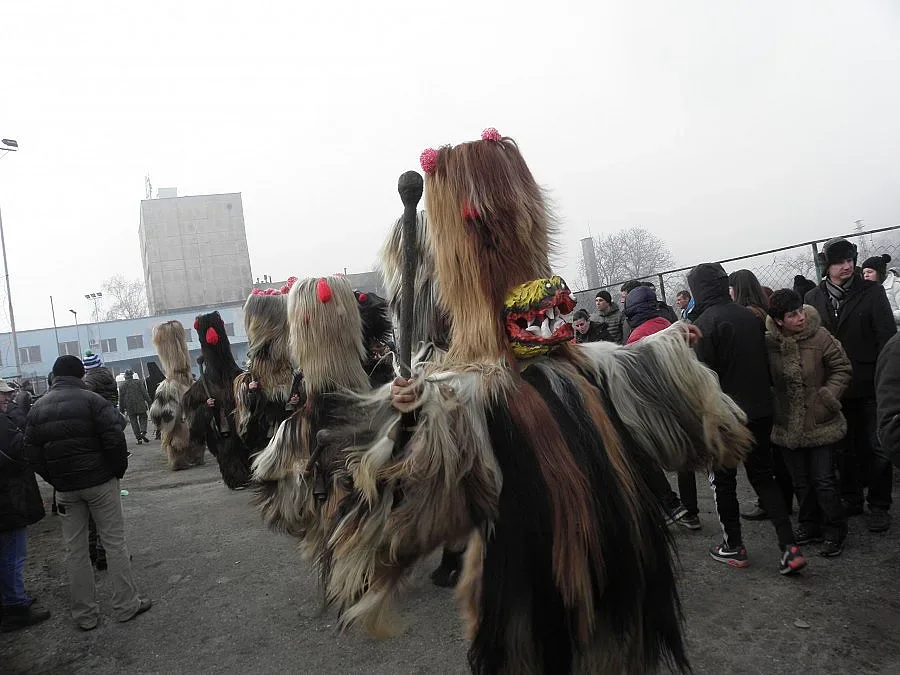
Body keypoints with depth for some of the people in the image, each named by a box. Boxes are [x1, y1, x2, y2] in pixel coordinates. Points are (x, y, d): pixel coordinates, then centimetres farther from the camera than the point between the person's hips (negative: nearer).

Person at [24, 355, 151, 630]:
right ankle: (126, 605, 10)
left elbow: (31, 452, 6)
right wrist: (119, 469, -3)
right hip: (100, 481, -4)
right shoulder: (91, 400, -10)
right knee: (114, 542, 5)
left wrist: (53, 479, 13)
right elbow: (114, 438, -18)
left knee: (75, 549, 12)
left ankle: (84, 614, 18)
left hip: (64, 488, 4)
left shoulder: (37, 407, 5)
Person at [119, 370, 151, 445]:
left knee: (134, 422, 6)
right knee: (143, 418, 10)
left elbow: (121, 399, 7)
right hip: (140, 406, -1)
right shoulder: (139, 382, 2)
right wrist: (149, 403, 1)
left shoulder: (122, 386, 5)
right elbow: (145, 393, -2)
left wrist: (122, 409, 14)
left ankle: (138, 438, 2)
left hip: (130, 408, 1)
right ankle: (143, 432, -15)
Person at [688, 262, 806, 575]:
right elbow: (765, 362, 11)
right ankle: (789, 547, 11)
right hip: (760, 411, 6)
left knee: (723, 481, 10)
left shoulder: (704, 322, -16)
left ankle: (734, 547, 20)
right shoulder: (751, 316, 4)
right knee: (763, 476, 17)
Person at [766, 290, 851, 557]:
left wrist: (828, 396, -16)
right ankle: (809, 525, 33)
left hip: (820, 423, -3)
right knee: (800, 481, 15)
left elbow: (842, 369, -7)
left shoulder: (819, 337, -14)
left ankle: (834, 532, 19)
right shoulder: (768, 343, -9)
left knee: (823, 479, 1)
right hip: (788, 425, 3)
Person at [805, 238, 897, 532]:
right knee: (844, 446, 13)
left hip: (869, 385, -2)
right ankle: (851, 498, 28)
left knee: (875, 447, 5)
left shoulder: (872, 292, -2)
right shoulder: (814, 298, 4)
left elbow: (887, 336, -6)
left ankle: (879, 506, 17)